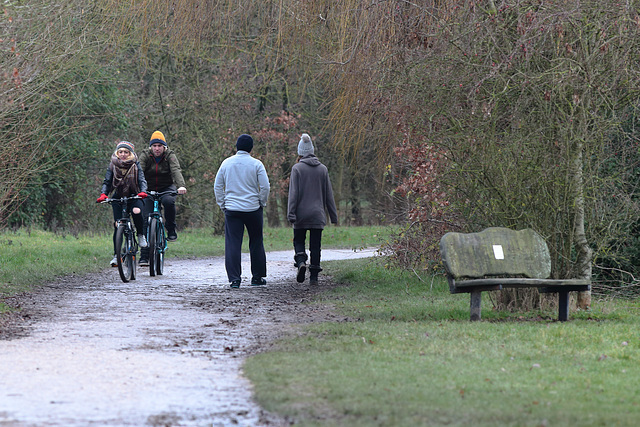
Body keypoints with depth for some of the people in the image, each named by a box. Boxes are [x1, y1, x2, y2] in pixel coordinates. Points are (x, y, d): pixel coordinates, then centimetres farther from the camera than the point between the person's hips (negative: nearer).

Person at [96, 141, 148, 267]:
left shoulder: (135, 165, -3)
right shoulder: (112, 165, 1)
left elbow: (142, 180, -11)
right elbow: (107, 182, -4)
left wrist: (143, 191, -32)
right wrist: (103, 194, -23)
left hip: (134, 197, -2)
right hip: (118, 198, 2)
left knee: (137, 211, -34)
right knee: (118, 225, -10)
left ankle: (141, 235, -9)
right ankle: (116, 255, -5)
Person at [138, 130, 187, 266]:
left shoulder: (170, 156, -8)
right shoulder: (145, 156, -6)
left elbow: (176, 170, -24)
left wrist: (181, 186, -43)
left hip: (167, 188, -1)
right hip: (149, 190, 1)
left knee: (168, 201, -36)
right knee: (147, 219, -10)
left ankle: (171, 230, -14)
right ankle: (144, 256, -7)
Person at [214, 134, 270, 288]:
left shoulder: (226, 163, 4)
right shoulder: (256, 164, -5)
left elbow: (218, 186, 7)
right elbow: (265, 187, -7)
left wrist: (222, 204, 13)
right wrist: (262, 203, 7)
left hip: (232, 209, 1)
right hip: (253, 209, -1)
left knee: (233, 244, 0)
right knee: (256, 243, 12)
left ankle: (234, 279, -8)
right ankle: (257, 277, 17)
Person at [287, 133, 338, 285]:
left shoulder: (297, 168, -6)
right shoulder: (323, 169, 4)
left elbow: (293, 193, -10)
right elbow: (329, 194, 8)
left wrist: (291, 214, -11)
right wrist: (333, 215, 13)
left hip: (301, 215, -2)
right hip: (318, 215, 2)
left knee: (298, 240, 12)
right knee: (315, 245, 7)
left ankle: (301, 262, -16)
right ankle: (314, 276, 4)